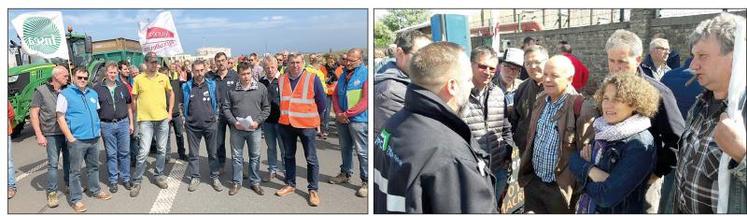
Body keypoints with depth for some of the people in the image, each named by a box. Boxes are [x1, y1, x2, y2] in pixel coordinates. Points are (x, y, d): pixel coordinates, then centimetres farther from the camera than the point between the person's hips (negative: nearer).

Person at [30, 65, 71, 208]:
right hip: (52, 134, -4)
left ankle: (70, 184, 30)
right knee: (53, 163, -2)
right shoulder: (41, 91, -5)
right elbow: (34, 114, -5)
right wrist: (39, 135, -11)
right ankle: (51, 193, 7)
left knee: (69, 160, 13)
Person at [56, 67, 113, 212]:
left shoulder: (93, 94, 12)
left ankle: (95, 191, 30)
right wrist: (70, 137, -14)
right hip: (77, 140, -6)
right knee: (75, 170, 1)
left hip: (94, 138, 6)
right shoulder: (65, 94, -5)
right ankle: (75, 199, 8)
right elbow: (60, 118, -8)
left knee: (93, 167, 17)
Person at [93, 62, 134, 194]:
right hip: (106, 125, -2)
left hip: (123, 123, 2)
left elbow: (129, 106, 13)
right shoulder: (97, 89, 1)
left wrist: (131, 123, 9)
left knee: (124, 152, 6)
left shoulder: (123, 87, 8)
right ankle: (113, 180, 16)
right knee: (111, 154, 6)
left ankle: (125, 178, 18)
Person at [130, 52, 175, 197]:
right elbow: (134, 99, 5)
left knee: (161, 150, 11)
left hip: (163, 119, 3)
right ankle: (136, 181, 7)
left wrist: (170, 112, 9)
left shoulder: (163, 78, 4)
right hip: (146, 120, -3)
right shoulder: (138, 79, -2)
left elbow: (171, 94, 16)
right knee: (143, 151, -6)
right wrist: (138, 115, 2)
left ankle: (159, 175, 27)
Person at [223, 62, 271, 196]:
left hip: (255, 129, 0)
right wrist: (234, 122, -10)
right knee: (237, 157, 10)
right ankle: (236, 182, 24)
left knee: (255, 157, 10)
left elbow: (266, 108, 1)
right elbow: (226, 108, 2)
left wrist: (258, 121, -11)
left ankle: (254, 182, 24)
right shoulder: (232, 89, -1)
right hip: (236, 129, 0)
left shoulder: (261, 88, -2)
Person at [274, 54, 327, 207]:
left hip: (307, 125, -4)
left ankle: (313, 190, 12)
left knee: (311, 159, 2)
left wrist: (315, 117, 10)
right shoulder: (281, 80, 4)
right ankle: (290, 184, 31)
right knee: (288, 156, 16)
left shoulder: (313, 79, -8)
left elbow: (321, 101, 0)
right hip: (286, 124, 4)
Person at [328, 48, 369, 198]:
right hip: (342, 119, 7)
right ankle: (345, 173, 35)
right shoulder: (343, 74, 11)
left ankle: (366, 181, 4)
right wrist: (338, 113, -5)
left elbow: (366, 100, -16)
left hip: (358, 119, -7)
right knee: (345, 148, 19)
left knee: (362, 152, -3)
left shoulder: (365, 74, -10)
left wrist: (347, 114, -15)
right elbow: (335, 95, 12)